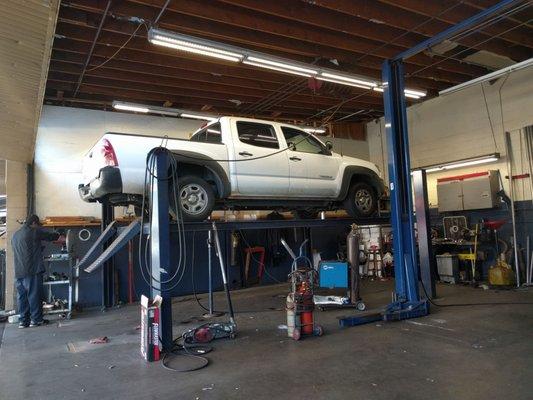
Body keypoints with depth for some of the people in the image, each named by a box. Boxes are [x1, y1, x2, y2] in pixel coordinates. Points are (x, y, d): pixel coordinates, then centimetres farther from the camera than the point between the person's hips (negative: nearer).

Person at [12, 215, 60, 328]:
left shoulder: (15, 235, 19)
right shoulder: (35, 231, -6)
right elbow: (51, 236, 2)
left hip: (19, 271, 7)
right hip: (33, 270, -7)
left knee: (22, 295, 9)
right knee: (34, 294, -1)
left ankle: (23, 321, 12)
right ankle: (36, 319, 4)